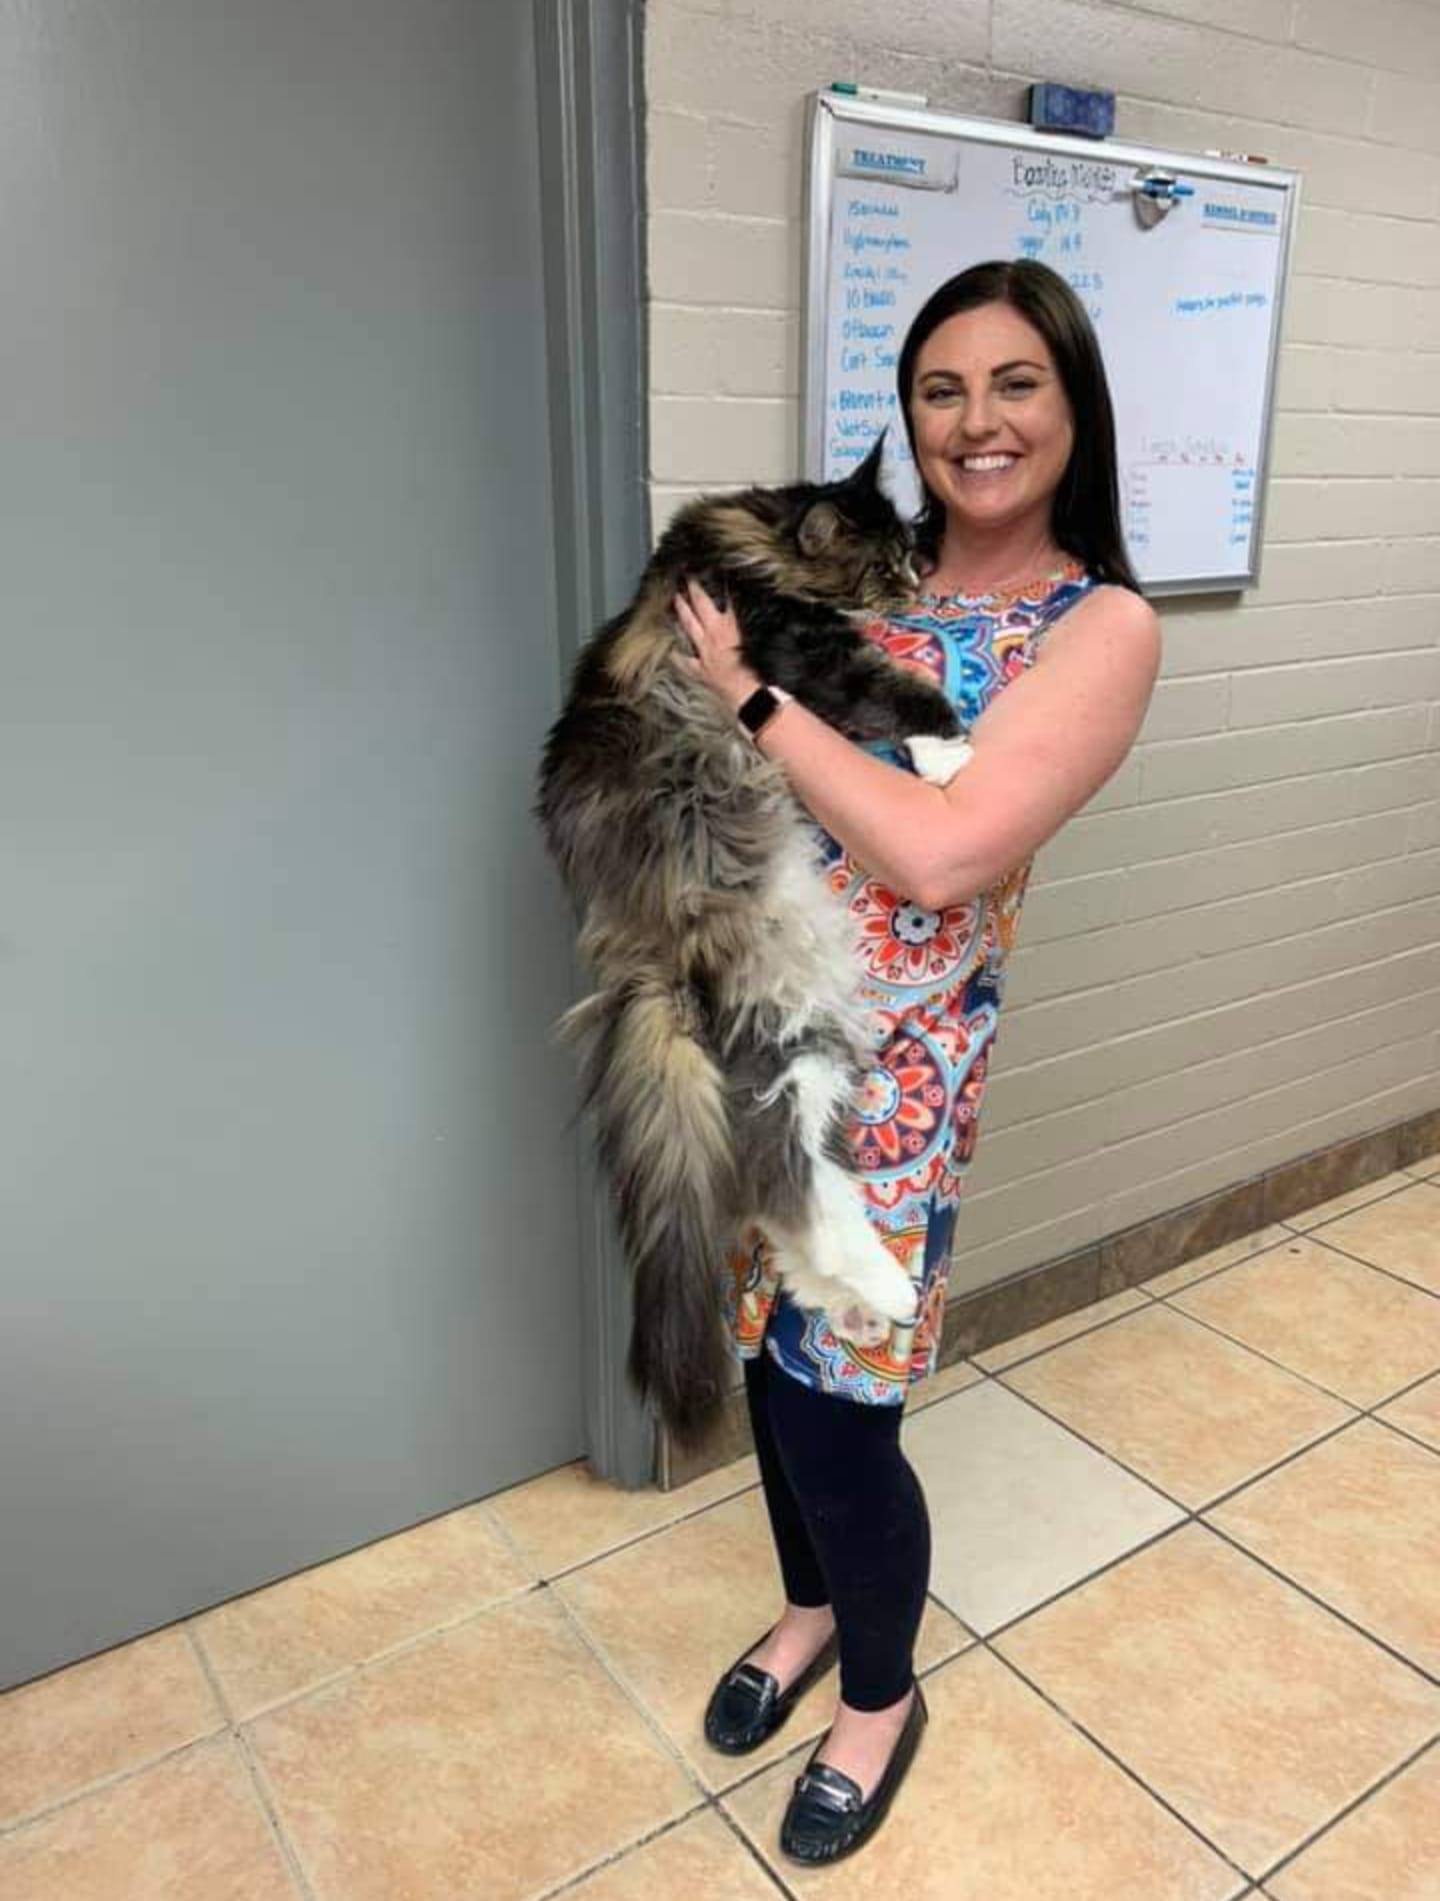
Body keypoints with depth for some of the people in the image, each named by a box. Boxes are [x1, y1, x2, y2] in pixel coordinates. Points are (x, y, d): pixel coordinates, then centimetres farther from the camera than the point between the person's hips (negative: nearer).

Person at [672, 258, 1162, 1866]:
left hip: (886, 1061, -5)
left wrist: (752, 693, -15)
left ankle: (883, 1693, 39)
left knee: (837, 1409, 6)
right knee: (768, 1356, 20)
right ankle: (812, 1608, 50)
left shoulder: (1102, 625, -8)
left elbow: (940, 853, -22)